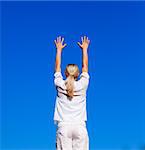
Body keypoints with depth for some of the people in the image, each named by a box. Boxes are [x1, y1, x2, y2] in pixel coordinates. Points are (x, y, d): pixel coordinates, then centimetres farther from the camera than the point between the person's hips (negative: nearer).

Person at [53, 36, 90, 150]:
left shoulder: (60, 85, 3)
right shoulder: (82, 85, 3)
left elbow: (57, 67, 18)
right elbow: (85, 66, 17)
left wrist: (59, 49, 30)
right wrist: (84, 49, 30)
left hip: (63, 126, 0)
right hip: (80, 126, 0)